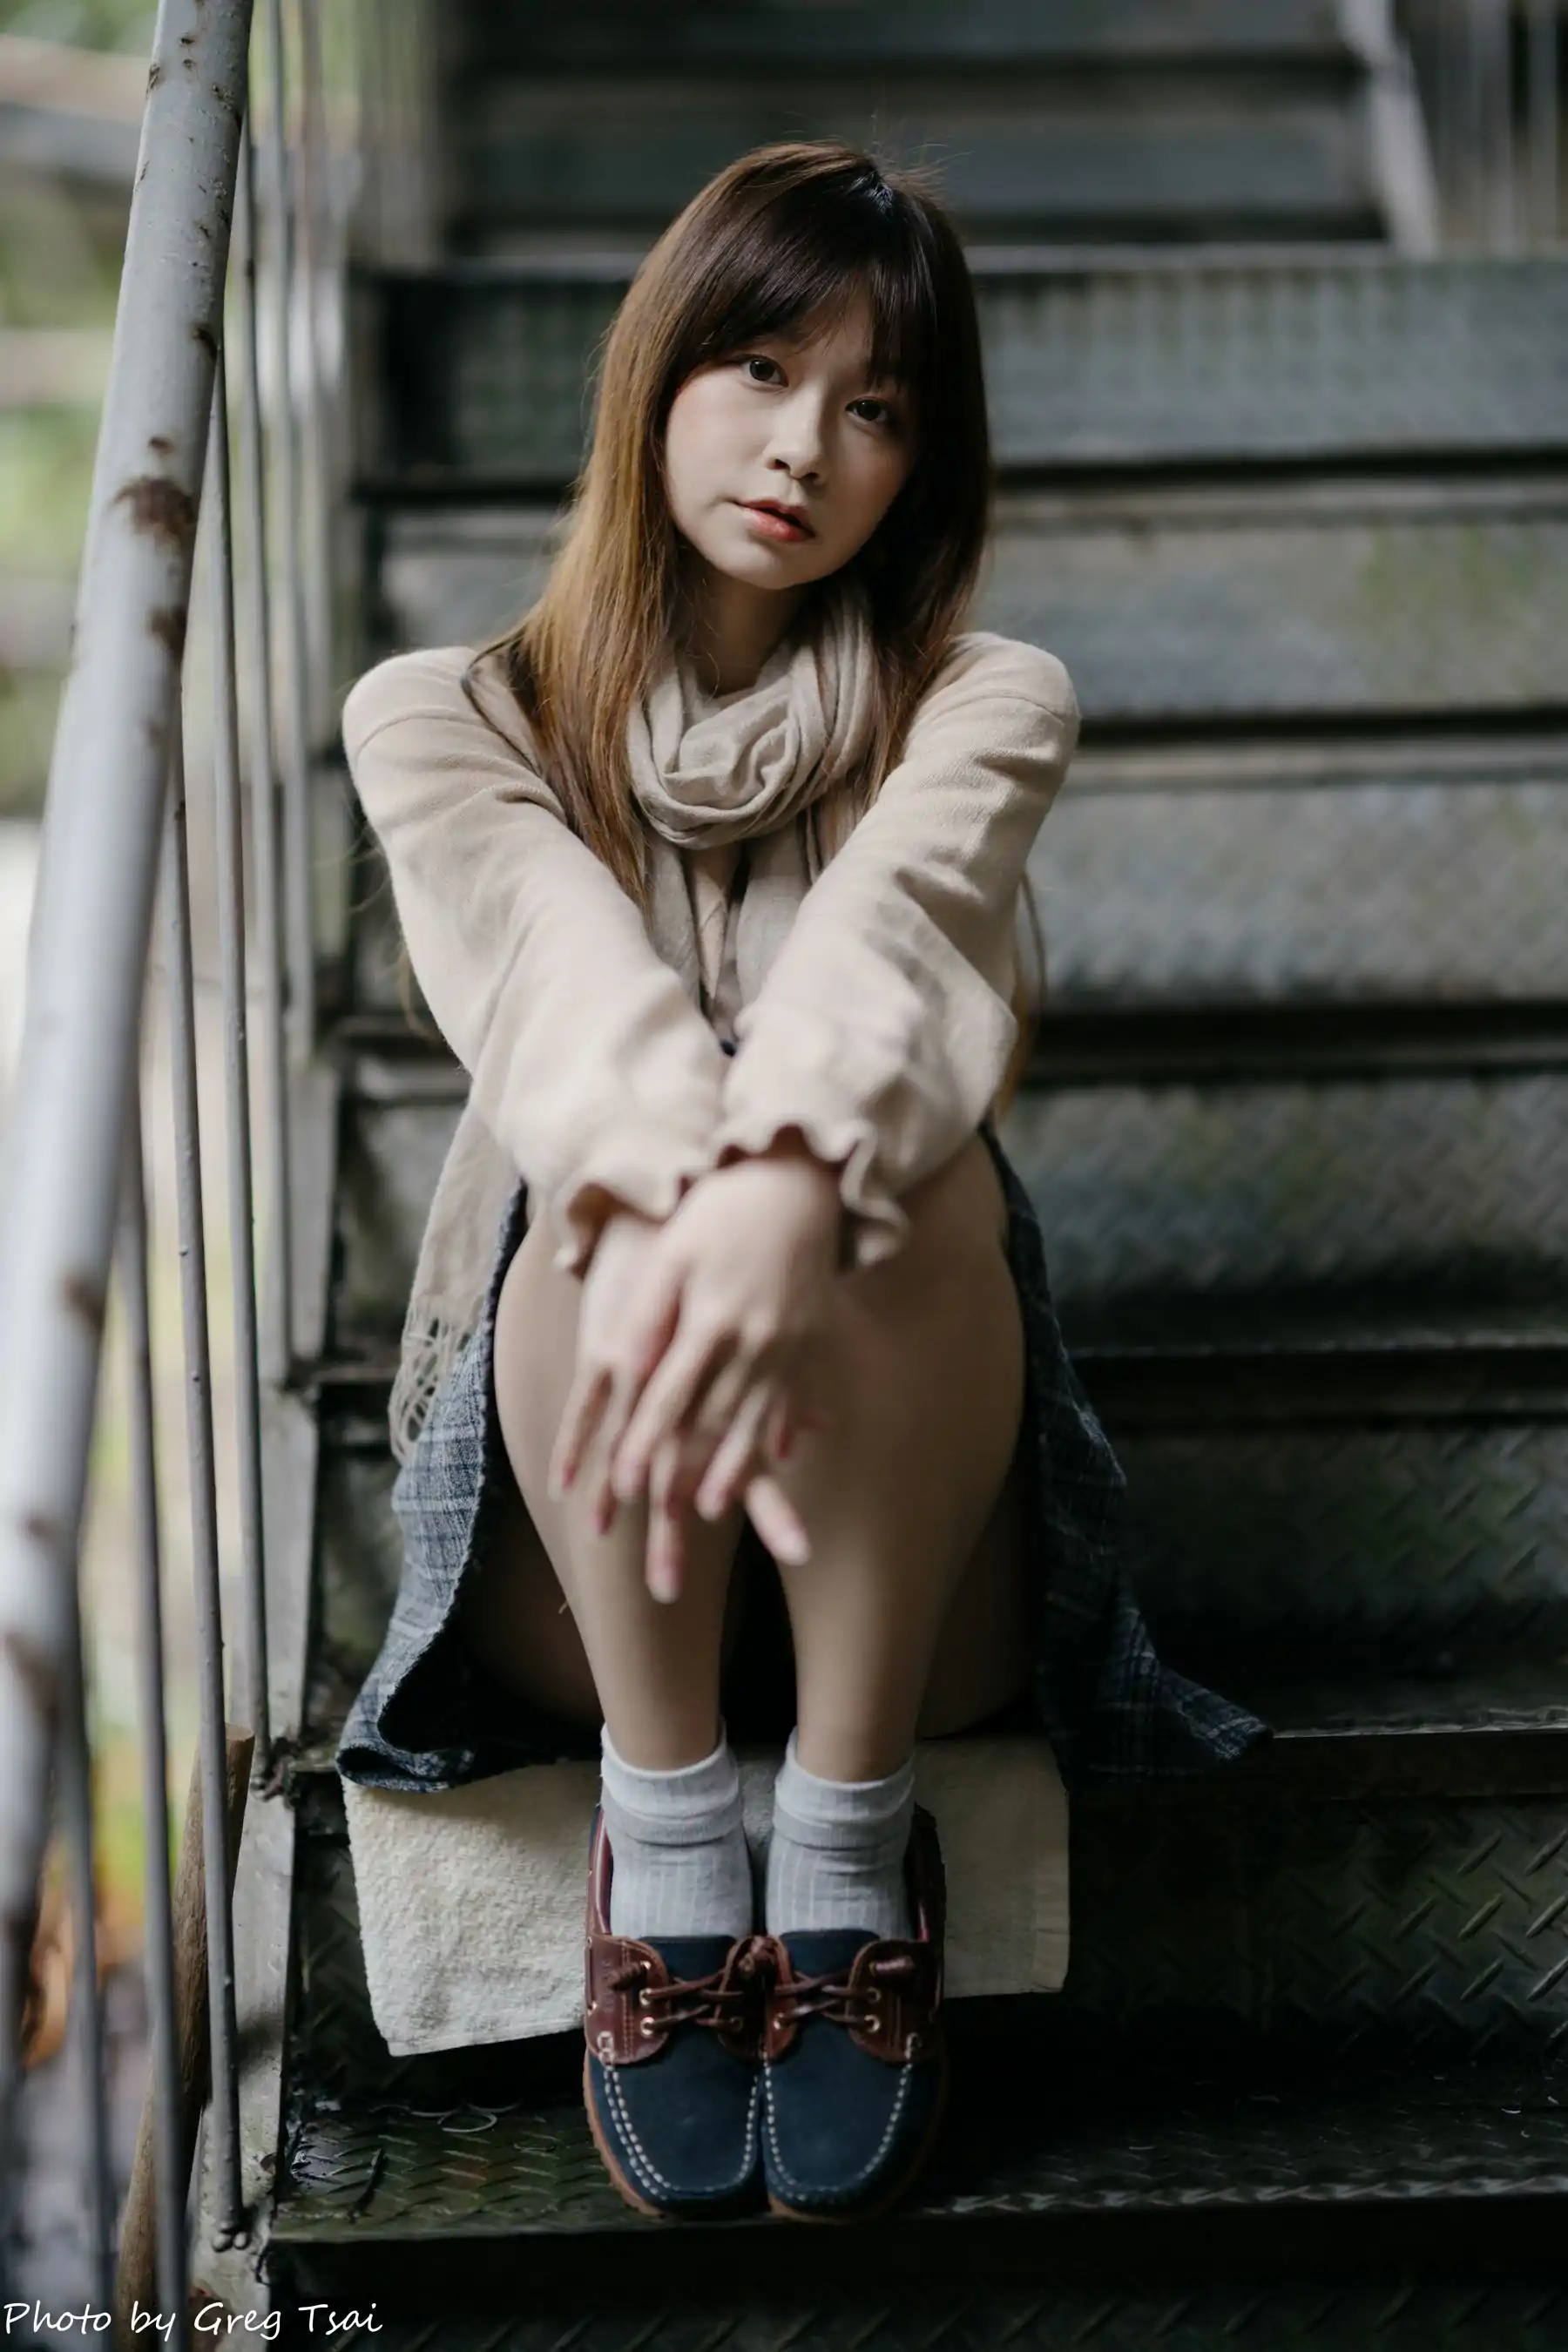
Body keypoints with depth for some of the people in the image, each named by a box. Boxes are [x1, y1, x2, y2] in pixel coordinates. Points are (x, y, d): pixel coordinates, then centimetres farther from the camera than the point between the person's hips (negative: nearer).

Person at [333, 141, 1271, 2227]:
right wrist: (681, 1212, -44)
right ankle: (665, 1840, -23)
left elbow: (890, 925, -23)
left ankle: (847, 1846, -25)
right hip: (576, 1559, 0)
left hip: (903, 1508, 0)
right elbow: (556, 962, -20)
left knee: (911, 1152, -32)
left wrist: (789, 1191, -46)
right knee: (614, 1167, -32)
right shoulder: (441, 721, 4)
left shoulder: (983, 708, 3)